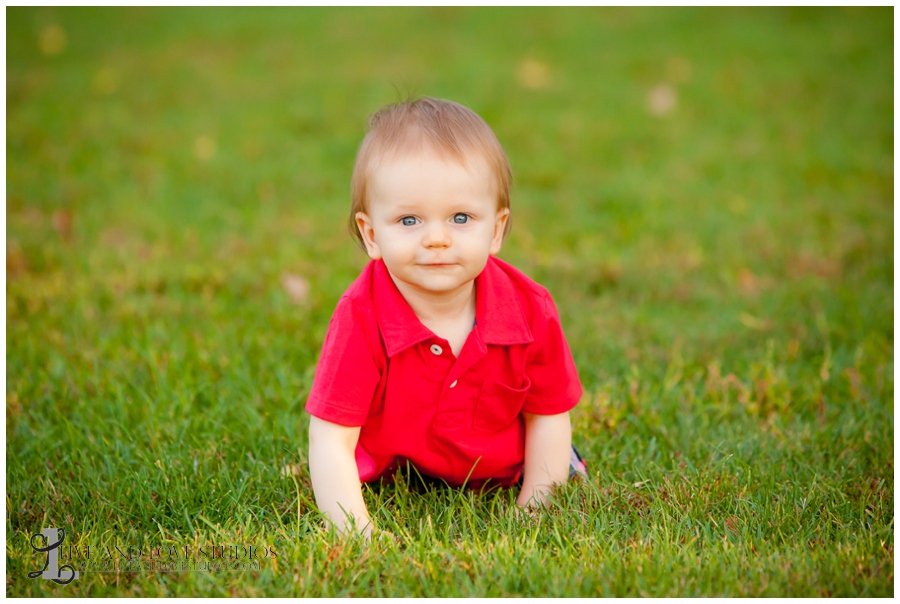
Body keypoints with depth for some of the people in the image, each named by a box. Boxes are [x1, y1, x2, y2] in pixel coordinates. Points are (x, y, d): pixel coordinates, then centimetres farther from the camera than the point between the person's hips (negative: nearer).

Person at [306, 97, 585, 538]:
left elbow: (548, 415, -12)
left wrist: (531, 512, -16)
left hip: (501, 470, 1)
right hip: (391, 474, -1)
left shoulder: (531, 313, -27)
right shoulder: (361, 319, -36)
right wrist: (359, 536, -43)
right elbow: (331, 443, -35)